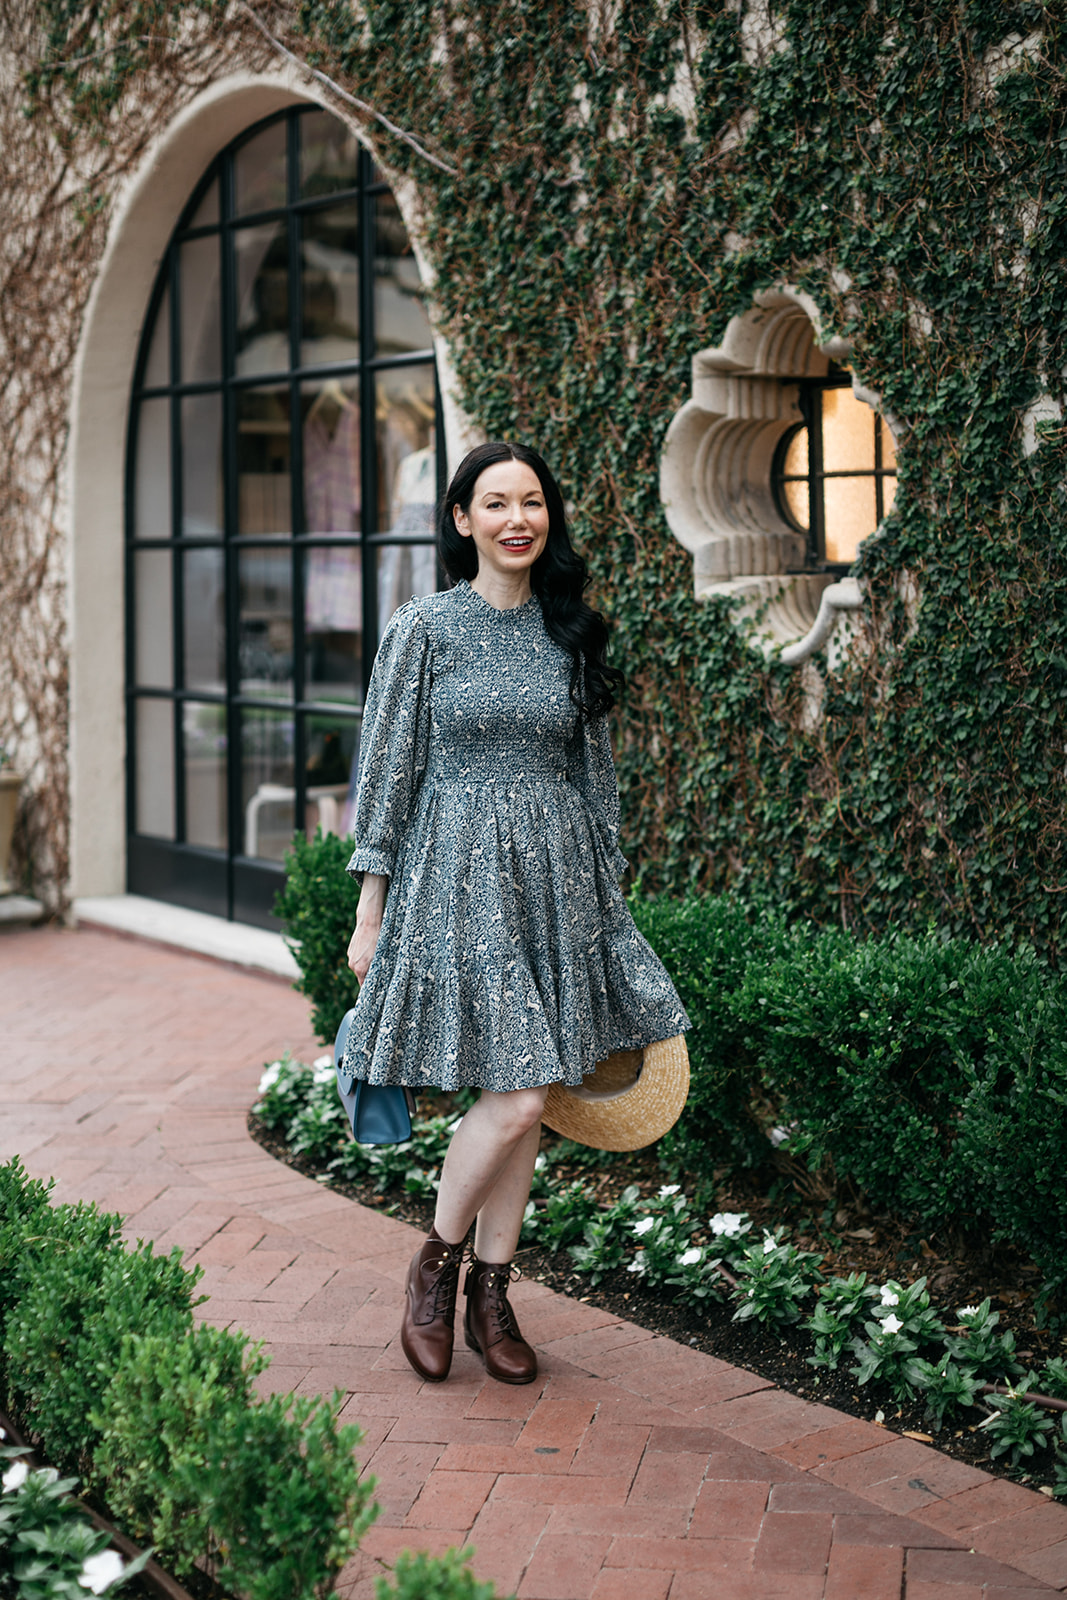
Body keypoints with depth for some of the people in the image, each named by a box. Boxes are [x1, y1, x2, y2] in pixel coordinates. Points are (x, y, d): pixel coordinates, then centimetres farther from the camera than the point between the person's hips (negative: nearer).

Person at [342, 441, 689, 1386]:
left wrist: (610, 894, 14)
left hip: (556, 877, 5)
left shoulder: (572, 632, 8)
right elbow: (388, 770, -3)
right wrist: (370, 910, -4)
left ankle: (492, 1296, 21)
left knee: (525, 1107, 7)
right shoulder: (426, 628, -4)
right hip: (460, 873, -4)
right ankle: (435, 1268, 12)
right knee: (517, 1096, -11)